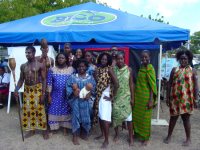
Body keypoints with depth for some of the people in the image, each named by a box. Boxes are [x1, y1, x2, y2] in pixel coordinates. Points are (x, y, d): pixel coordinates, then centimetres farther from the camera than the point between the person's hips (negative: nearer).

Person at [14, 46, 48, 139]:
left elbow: (44, 80, -8)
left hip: (37, 90, -4)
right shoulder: (23, 66, 7)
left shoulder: (40, 65, -6)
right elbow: (21, 79, 11)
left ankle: (44, 130, 14)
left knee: (40, 110, 0)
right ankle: (31, 130, 26)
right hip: (27, 90, 5)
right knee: (28, 110, 9)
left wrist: (43, 93, -14)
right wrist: (16, 89, -7)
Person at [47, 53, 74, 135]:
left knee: (66, 111, 9)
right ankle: (53, 128, 22)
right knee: (54, 111, 6)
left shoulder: (71, 69, -2)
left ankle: (65, 128, 24)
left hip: (67, 95, 0)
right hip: (55, 95, 0)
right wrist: (49, 95, -4)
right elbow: (49, 83, -1)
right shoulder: (52, 70, -1)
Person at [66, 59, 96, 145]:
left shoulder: (90, 77, 5)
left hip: (86, 101, 2)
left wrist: (89, 94, -16)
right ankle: (75, 137, 13)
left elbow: (93, 88, 1)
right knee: (76, 116, 2)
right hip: (76, 100, -1)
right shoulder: (73, 77, 2)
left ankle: (84, 133, 31)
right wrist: (73, 92, -19)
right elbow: (68, 87, -3)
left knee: (85, 116, 9)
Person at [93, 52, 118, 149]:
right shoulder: (97, 69, 6)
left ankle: (106, 140, 7)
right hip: (98, 96, 6)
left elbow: (116, 84, -17)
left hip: (105, 96, -6)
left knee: (105, 118, -6)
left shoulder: (109, 69, -10)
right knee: (99, 116, 16)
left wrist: (112, 97, -12)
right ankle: (102, 134, 35)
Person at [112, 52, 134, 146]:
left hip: (126, 96, -1)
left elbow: (131, 84, -1)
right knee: (115, 115, 10)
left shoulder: (129, 69, -4)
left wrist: (132, 98, -3)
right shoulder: (113, 69, -3)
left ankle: (131, 137, 19)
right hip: (116, 96, 1)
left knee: (128, 117, 3)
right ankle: (117, 134, 31)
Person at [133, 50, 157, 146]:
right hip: (138, 96, 7)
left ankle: (146, 137, 24)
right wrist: (134, 95, 12)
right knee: (136, 115, 15)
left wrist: (151, 99, -20)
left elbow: (152, 85, -16)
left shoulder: (150, 68, -13)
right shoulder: (141, 68, 8)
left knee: (145, 117, 7)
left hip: (146, 96, -7)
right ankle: (137, 133, 34)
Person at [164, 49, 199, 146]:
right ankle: (169, 136, 26)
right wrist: (168, 97, 2)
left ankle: (188, 139, 25)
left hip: (187, 99, -2)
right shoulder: (174, 70, 6)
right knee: (173, 117, 12)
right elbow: (169, 84, 5)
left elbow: (195, 86, -1)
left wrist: (195, 99, -7)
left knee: (186, 118, 8)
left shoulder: (192, 71, 1)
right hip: (175, 98, 2)